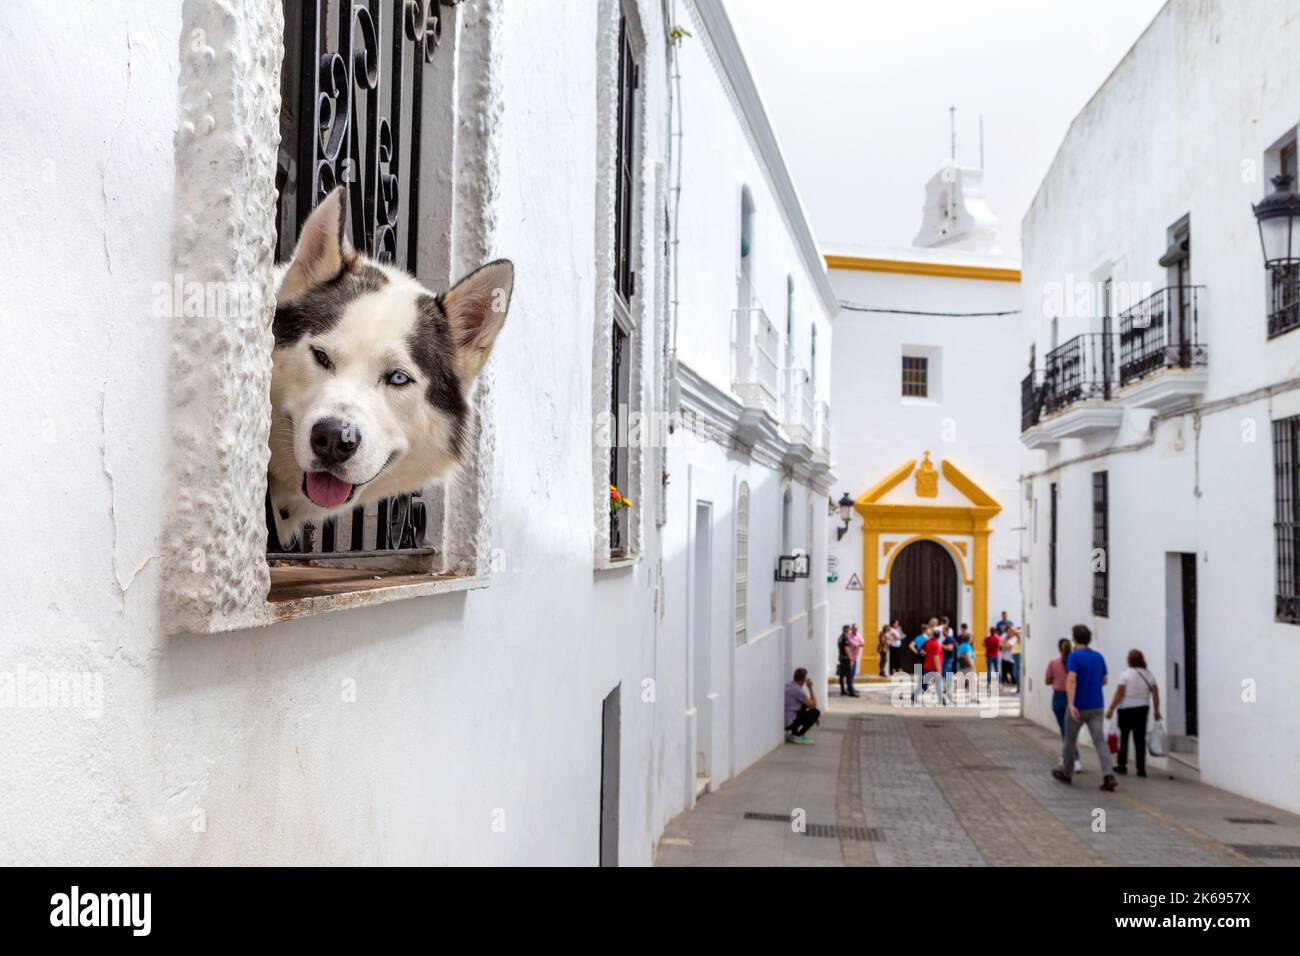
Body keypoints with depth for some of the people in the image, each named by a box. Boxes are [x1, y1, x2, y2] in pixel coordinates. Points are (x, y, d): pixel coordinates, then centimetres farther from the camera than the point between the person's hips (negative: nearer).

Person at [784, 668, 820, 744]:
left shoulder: (788, 686, 12)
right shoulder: (798, 690, -16)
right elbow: (813, 706, -8)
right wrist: (810, 688, -3)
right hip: (789, 723, -9)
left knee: (805, 705, 24)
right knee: (815, 713, -3)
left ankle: (793, 733, 17)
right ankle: (797, 736, -1)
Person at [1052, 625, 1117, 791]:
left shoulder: (1074, 656, -12)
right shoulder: (1099, 657, 6)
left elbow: (1071, 680, -24)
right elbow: (1104, 681, 17)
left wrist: (1071, 704, -31)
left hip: (1078, 707, -4)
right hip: (1097, 707, 4)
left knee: (1070, 739, 14)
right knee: (1100, 741, -3)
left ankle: (1065, 772, 29)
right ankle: (1108, 775, -20)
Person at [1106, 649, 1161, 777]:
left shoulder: (1125, 673, -10)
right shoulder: (1148, 674, 4)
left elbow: (1119, 694, -12)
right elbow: (1155, 693, 2)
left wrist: (1111, 709, -7)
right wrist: (1157, 710, 10)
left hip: (1126, 709, -4)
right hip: (1143, 709, 4)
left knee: (1124, 737, 8)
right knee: (1140, 738, 5)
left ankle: (1122, 765, 13)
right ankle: (1141, 768, 3)